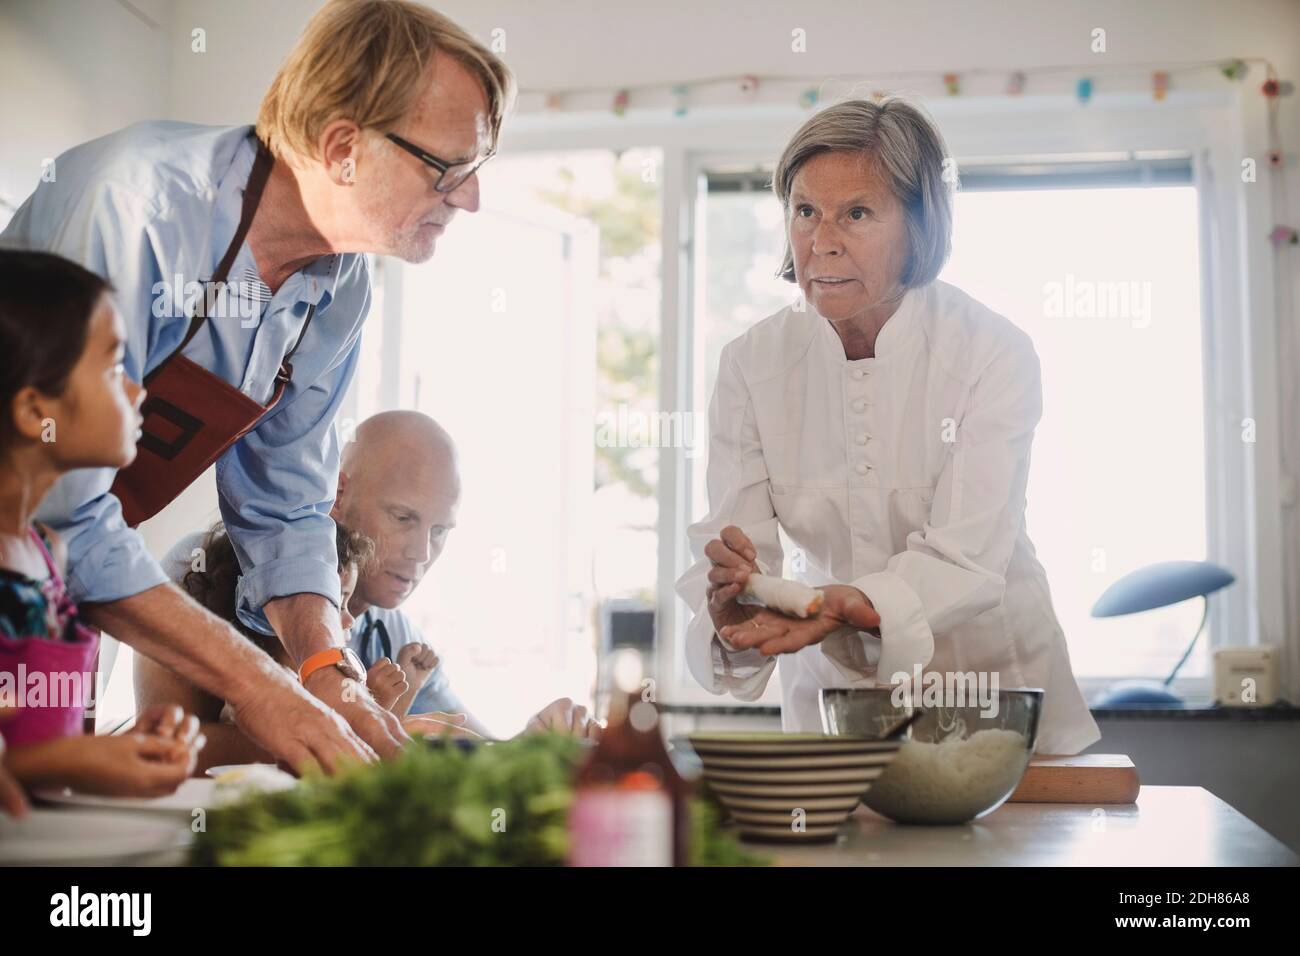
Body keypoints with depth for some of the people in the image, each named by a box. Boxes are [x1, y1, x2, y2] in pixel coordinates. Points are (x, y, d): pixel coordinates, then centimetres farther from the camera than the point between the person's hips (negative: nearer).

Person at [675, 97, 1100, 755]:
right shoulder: (752, 365, -2)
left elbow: (967, 558, -18)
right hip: (832, 694, 2)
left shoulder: (994, 353, -10)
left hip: (995, 689, -1)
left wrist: (858, 607, -37)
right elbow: (733, 545, -7)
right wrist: (730, 609, -30)